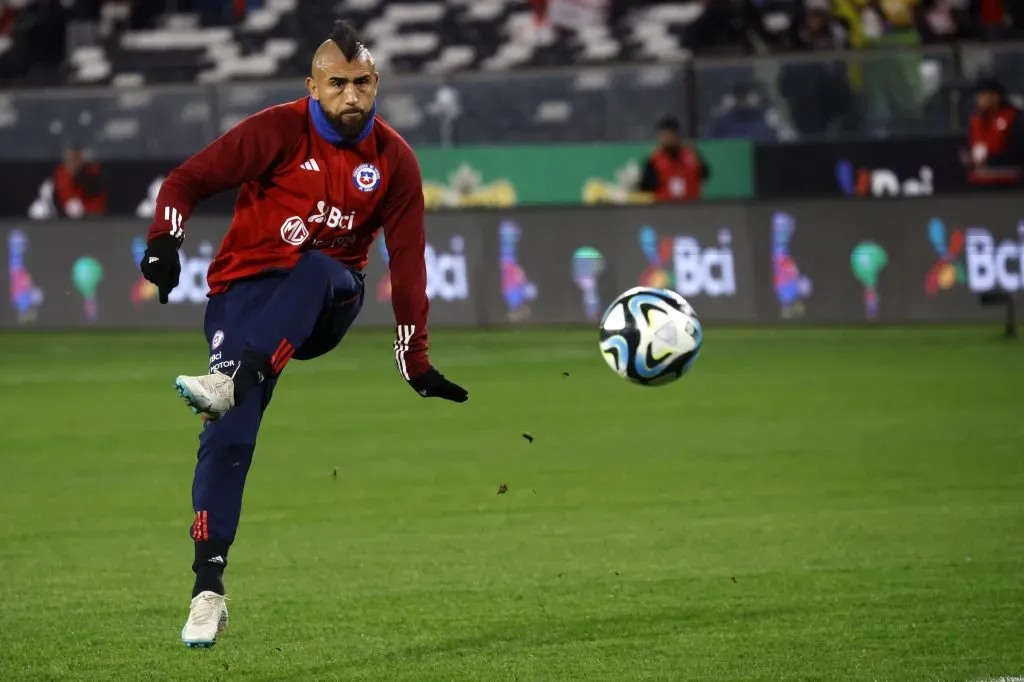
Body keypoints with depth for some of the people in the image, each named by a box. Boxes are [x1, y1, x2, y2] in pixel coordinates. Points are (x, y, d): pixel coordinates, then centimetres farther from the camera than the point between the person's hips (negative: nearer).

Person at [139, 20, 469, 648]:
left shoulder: (394, 160, 3)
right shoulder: (280, 130, -6)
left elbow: (408, 262, 5)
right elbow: (188, 180, -6)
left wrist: (417, 364, 4)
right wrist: (165, 241, -25)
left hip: (327, 302, 2)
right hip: (247, 288, -2)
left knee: (313, 268, -36)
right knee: (229, 436, -19)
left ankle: (232, 382, -51)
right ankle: (208, 590, -17)